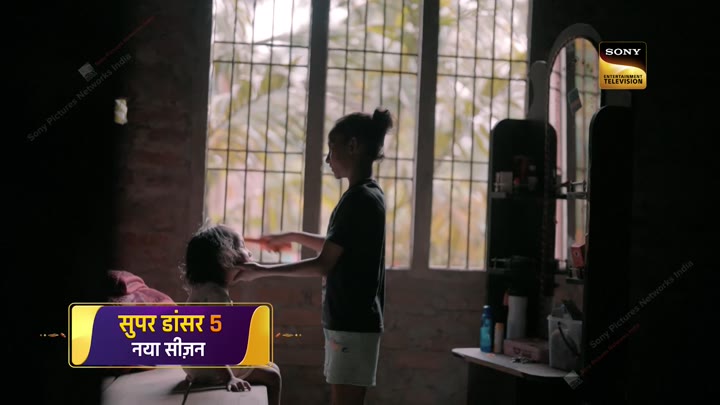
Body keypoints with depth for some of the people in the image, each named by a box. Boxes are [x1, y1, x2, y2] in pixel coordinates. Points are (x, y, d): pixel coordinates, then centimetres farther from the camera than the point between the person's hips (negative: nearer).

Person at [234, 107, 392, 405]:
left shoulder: (359, 199, -17)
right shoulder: (368, 195, 13)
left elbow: (323, 265, -18)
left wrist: (262, 271, -12)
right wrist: (293, 237, 31)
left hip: (352, 325, -10)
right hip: (352, 321, 10)